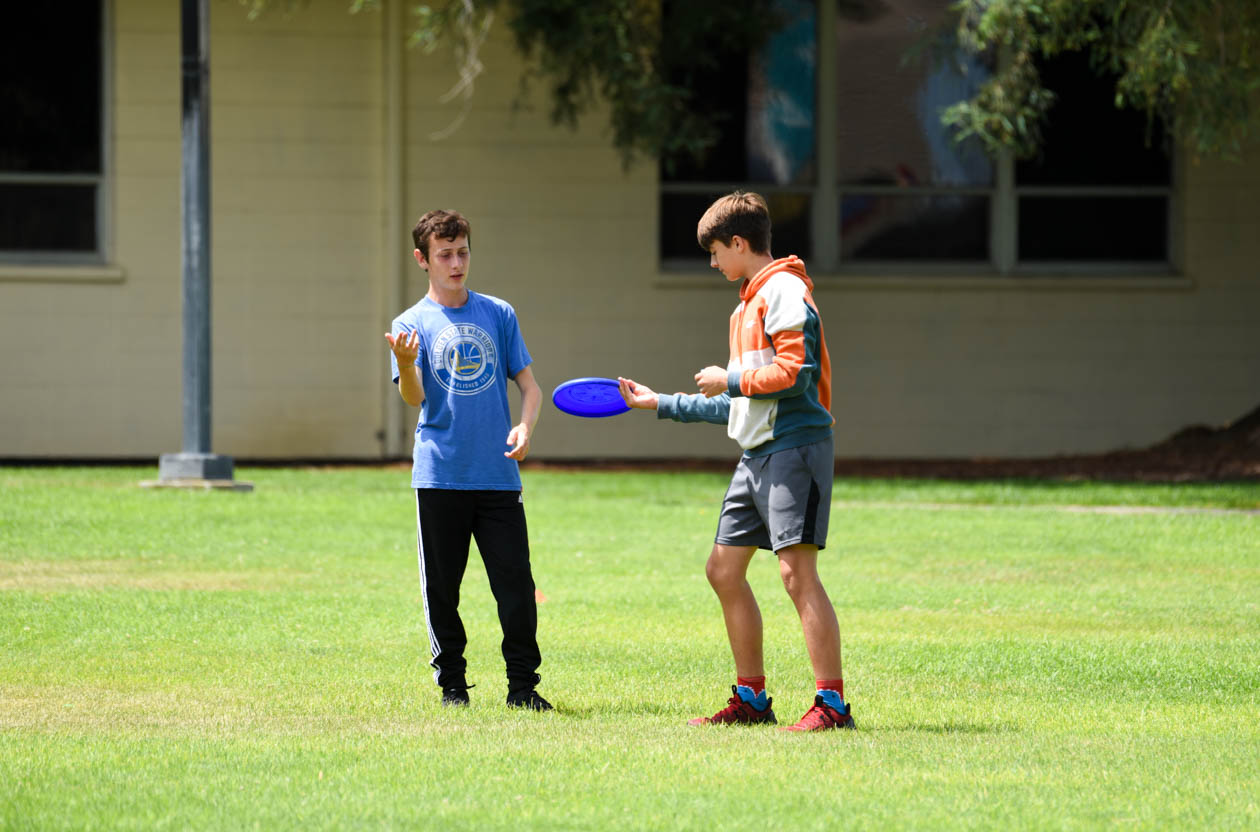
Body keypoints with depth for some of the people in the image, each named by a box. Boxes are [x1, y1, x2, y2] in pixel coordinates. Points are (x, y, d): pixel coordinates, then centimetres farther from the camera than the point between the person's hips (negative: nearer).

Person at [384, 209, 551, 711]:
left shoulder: (499, 315, 11)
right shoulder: (412, 325, 4)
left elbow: (528, 384, 13)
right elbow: (414, 397, -8)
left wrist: (525, 426, -7)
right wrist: (405, 364, -30)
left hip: (498, 476, 1)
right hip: (439, 476, -1)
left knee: (516, 582, -4)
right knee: (441, 587, 3)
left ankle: (523, 684, 4)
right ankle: (451, 684, 14)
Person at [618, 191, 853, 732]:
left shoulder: (784, 290, -8)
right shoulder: (749, 303, 23)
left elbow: (796, 372, -21)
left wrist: (732, 379, -8)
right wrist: (661, 404, 31)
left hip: (795, 445, -10)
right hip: (757, 453, 10)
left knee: (796, 569, -15)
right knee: (724, 568, 11)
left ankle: (832, 704, -16)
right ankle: (752, 700, 18)